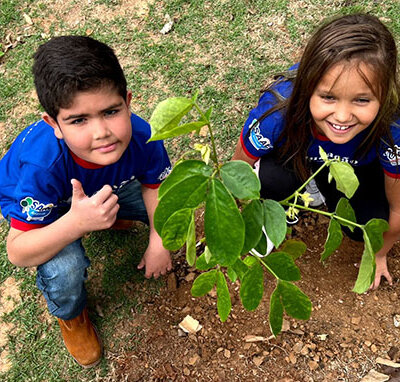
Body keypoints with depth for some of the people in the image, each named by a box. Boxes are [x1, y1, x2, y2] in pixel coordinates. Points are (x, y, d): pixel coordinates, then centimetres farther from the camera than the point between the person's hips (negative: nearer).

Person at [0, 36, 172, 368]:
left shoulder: (141, 136, -34)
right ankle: (70, 314, 9)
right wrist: (76, 222, -52)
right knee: (64, 270, -30)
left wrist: (158, 242, -16)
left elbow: (154, 185, -11)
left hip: (105, 188, 4)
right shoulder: (44, 166, -44)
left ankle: (109, 215, 19)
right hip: (32, 202, -3)